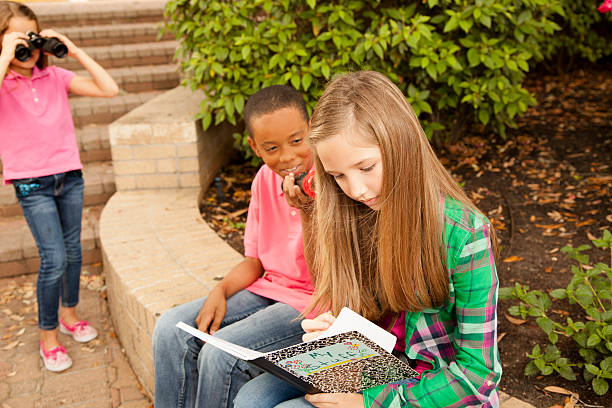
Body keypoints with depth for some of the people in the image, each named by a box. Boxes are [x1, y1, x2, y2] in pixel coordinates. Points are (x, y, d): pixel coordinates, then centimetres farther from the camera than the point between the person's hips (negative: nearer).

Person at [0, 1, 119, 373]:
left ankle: (69, 313, 37)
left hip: (69, 177, 4)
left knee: (73, 251, 14)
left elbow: (109, 89, -6)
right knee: (54, 258, -7)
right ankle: (48, 336, 12)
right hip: (32, 185, -3)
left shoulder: (55, 77, 1)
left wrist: (74, 50, -9)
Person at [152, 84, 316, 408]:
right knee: (171, 330, -5)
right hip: (268, 290, 7)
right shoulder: (265, 179, 3)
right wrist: (220, 292, -7)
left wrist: (308, 211, -31)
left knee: (220, 355, -25)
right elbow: (255, 260, 11)